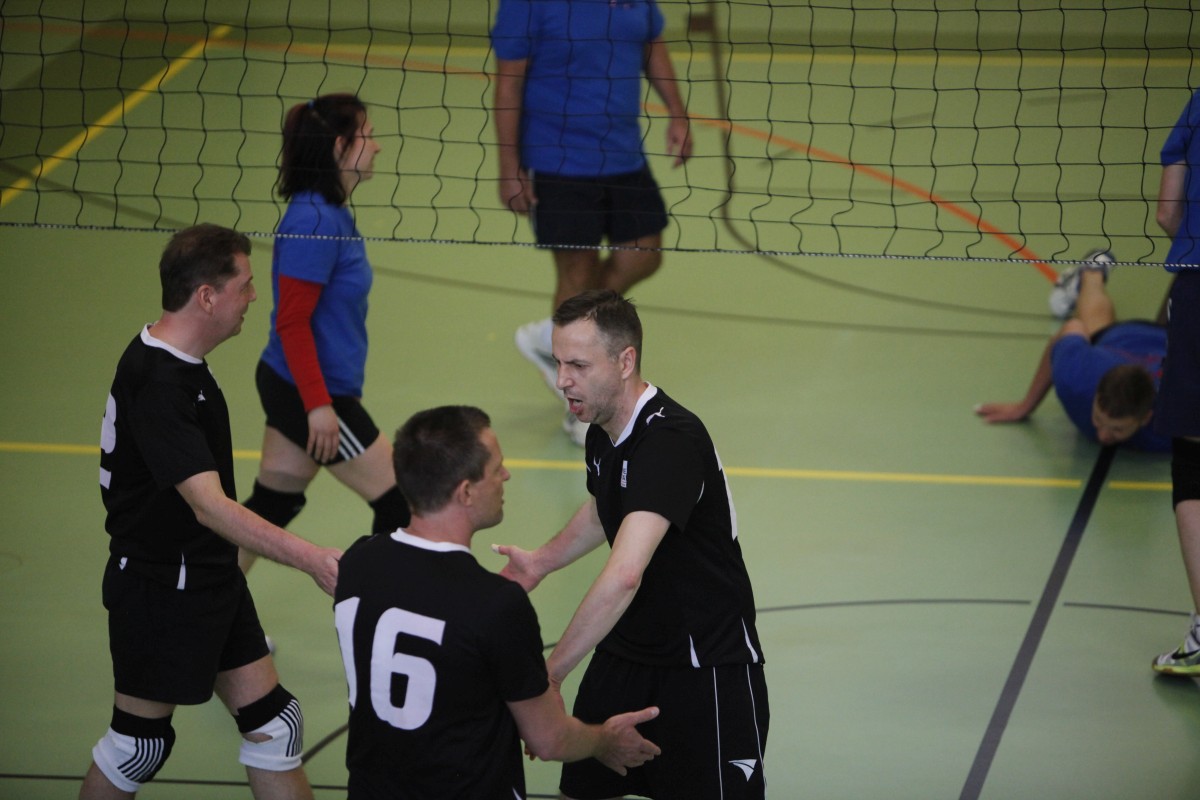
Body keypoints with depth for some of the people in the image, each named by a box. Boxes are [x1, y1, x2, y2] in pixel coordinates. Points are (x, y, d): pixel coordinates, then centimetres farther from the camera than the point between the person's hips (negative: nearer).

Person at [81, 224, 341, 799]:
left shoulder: (176, 362, 5)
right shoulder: (156, 382, -27)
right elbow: (210, 507, -36)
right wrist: (310, 558, -43)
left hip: (209, 578, 9)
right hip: (160, 593, -9)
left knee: (273, 724, 9)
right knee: (140, 742, 6)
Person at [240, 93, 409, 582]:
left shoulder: (332, 212, 7)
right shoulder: (313, 222, -23)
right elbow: (292, 323, -23)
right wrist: (319, 404, -23)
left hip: (289, 387, 10)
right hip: (313, 392, -10)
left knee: (273, 504, 17)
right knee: (398, 503, 0)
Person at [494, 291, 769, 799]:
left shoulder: (671, 440, -28)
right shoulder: (602, 429, 1)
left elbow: (625, 574, -41)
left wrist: (550, 672, -41)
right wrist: (543, 561, 15)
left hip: (708, 667, -8)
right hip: (623, 656, 8)